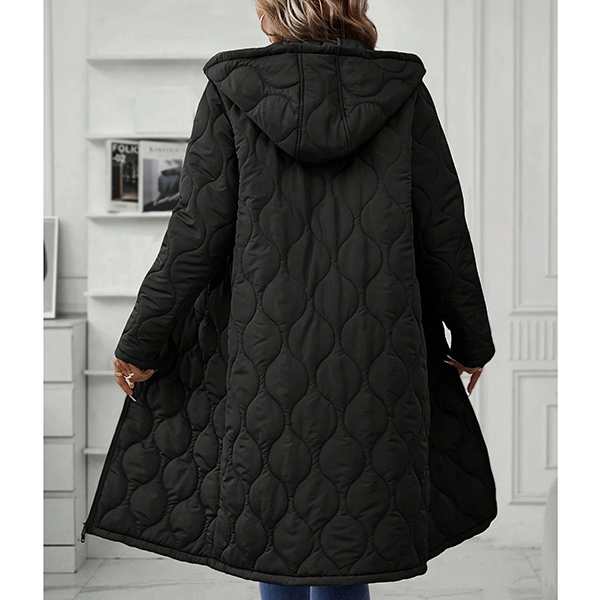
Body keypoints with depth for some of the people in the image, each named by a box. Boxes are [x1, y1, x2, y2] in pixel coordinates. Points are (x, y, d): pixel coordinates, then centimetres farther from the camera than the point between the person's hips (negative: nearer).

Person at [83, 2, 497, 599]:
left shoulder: (232, 91, -3)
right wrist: (473, 340, 16)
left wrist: (141, 344, 5)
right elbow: (445, 233, 3)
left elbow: (196, 237, -5)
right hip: (380, 362, 2)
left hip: (266, 354, -1)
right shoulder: (403, 91, 1)